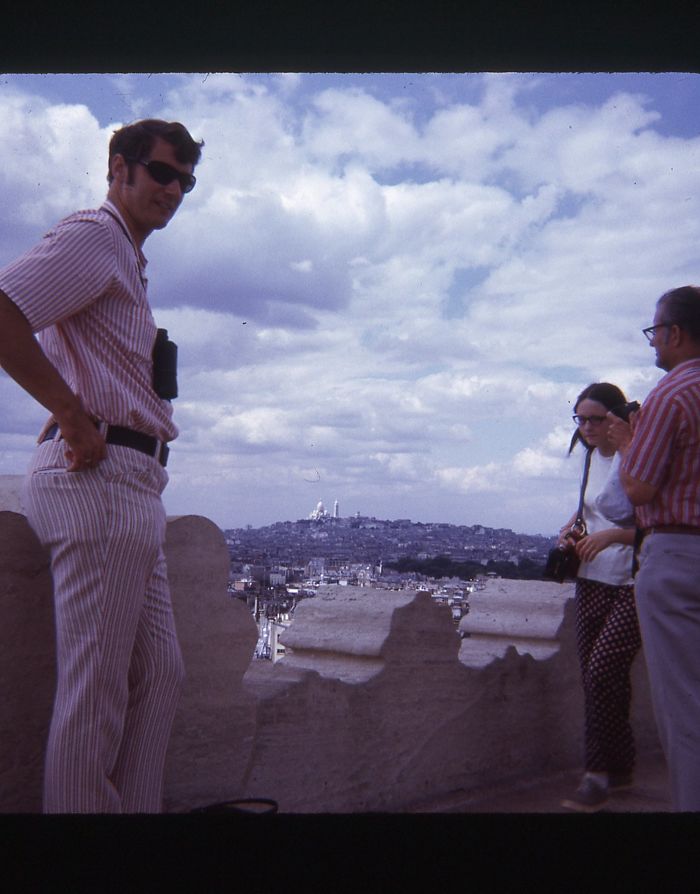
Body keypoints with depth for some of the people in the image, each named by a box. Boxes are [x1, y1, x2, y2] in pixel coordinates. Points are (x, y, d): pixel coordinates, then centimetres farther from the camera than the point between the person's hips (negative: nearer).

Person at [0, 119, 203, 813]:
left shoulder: (125, 260, 26)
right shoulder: (94, 236, -5)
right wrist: (78, 418, -17)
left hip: (128, 487, 10)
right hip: (101, 477, -10)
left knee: (158, 675, 11)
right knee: (95, 690, -6)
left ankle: (136, 809, 19)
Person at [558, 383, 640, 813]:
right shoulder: (593, 458, 11)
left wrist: (613, 534, -27)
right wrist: (573, 525, 9)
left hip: (634, 586, -7)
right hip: (593, 582, 8)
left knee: (602, 670, -14)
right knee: (595, 676, 9)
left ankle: (599, 775, -2)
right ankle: (621, 765, 24)